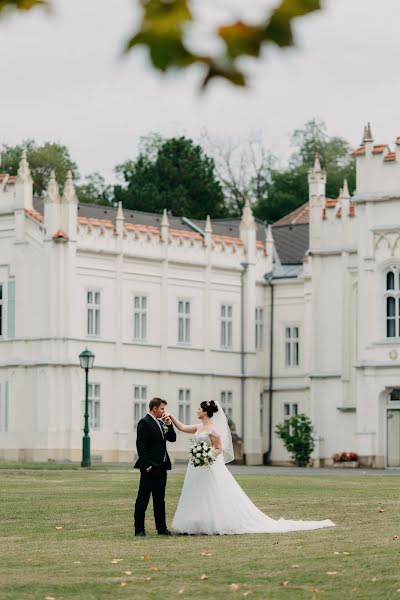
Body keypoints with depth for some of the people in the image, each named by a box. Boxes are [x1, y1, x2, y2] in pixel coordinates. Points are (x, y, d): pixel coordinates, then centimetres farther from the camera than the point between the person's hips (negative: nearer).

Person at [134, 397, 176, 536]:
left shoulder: (161, 423, 16)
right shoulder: (144, 423, -10)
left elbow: (172, 438, 15)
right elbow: (140, 445, -16)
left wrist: (169, 424, 1)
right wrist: (146, 465, -20)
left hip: (161, 467, 9)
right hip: (150, 467, -9)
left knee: (160, 499, 12)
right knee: (143, 498, -3)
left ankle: (161, 528, 17)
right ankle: (139, 529, -2)